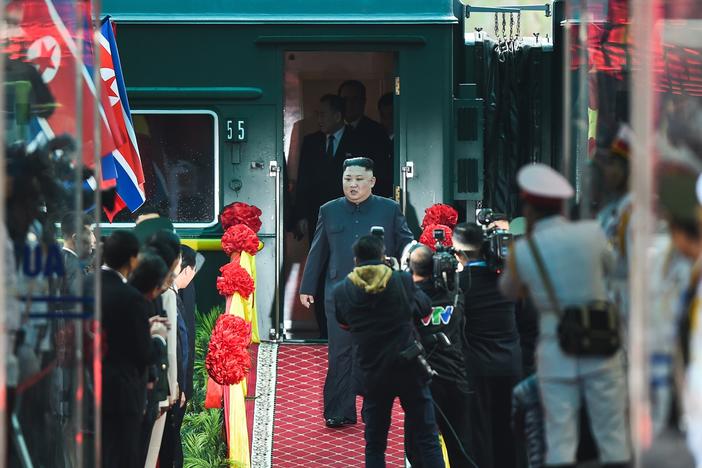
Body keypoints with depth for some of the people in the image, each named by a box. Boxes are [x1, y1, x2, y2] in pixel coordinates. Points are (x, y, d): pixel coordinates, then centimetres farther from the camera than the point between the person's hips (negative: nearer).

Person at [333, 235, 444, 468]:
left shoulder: (342, 291, -4)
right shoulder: (402, 281, -7)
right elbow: (424, 306, 11)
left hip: (373, 376, 1)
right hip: (410, 370, -1)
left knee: (374, 444, 9)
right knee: (427, 440, 3)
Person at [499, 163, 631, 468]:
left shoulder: (522, 252, -6)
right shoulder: (592, 233, -5)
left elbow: (510, 291, 16)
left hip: (556, 353, 0)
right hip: (600, 350, 0)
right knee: (613, 442, 7)